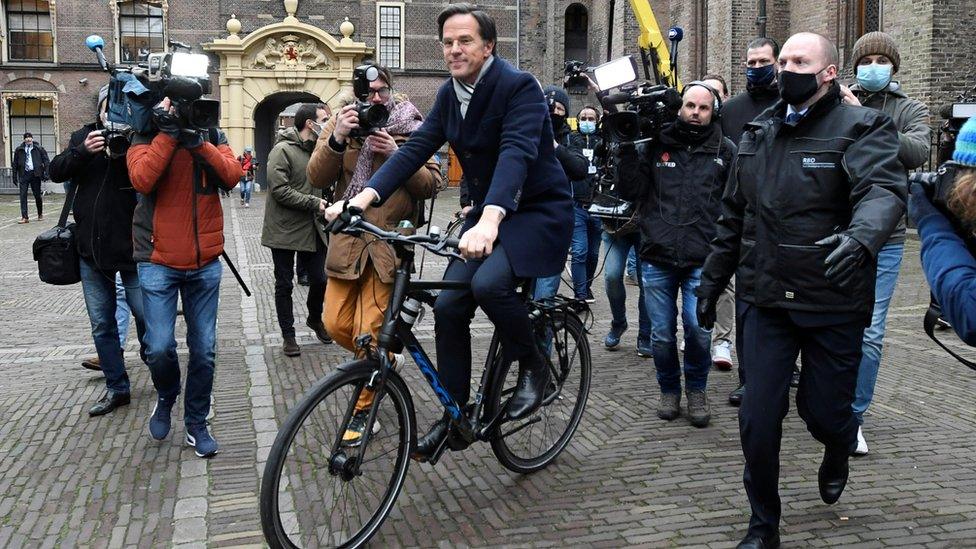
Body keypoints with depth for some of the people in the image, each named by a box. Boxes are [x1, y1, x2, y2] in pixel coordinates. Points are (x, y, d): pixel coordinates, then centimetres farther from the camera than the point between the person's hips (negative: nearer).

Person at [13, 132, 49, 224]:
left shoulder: (38, 148, 3)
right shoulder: (19, 150, 8)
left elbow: (45, 160, 2)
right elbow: (15, 164, 12)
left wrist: (46, 173, -8)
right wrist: (15, 177, 7)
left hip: (35, 174, -1)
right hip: (24, 174, 1)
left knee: (37, 195, 8)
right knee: (23, 196, -5)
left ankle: (40, 214, 25)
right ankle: (24, 217, -4)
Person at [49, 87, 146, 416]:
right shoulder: (84, 137, 6)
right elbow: (56, 172, -3)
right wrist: (83, 151, -20)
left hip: (132, 248, -4)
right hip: (91, 250, 4)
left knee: (146, 317, 3)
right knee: (102, 324, 11)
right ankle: (116, 388, 24)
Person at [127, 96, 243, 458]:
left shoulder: (212, 135, 6)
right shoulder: (146, 137, -1)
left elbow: (232, 176, -10)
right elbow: (142, 180, -20)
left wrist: (199, 143, -19)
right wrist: (168, 134, -19)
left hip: (205, 263, 2)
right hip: (159, 261, -2)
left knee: (204, 349, 6)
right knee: (159, 348, -7)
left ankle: (196, 423, 23)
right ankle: (166, 397, 26)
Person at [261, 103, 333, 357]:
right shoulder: (283, 150, -13)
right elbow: (279, 190, -20)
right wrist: (314, 203, -20)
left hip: (311, 229, 6)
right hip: (285, 231, -6)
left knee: (319, 279, 8)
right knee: (284, 285, 7)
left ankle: (315, 318, 35)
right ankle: (288, 335, 19)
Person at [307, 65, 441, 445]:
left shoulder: (412, 128, 3)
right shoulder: (341, 124, 5)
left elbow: (431, 184, -3)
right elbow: (317, 179, -6)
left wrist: (397, 155, -17)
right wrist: (337, 139, -21)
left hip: (389, 240, -3)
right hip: (348, 239, 3)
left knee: (369, 334, -5)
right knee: (336, 325, 4)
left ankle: (362, 410, 13)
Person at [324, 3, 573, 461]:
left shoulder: (519, 87, -19)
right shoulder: (449, 93, 3)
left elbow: (516, 153, -34)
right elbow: (416, 148, -4)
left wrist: (489, 222, -51)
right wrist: (363, 197, -19)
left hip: (539, 209, -7)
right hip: (488, 212, 7)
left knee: (489, 283, -31)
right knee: (448, 306, -3)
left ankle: (532, 367, -4)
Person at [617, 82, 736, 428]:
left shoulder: (724, 151, 5)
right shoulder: (657, 146, 5)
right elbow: (631, 191, 0)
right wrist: (627, 150, -8)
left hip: (701, 261, -1)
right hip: (657, 259, 1)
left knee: (698, 329, -10)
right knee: (662, 335, 7)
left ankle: (697, 389, 17)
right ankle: (669, 389, 31)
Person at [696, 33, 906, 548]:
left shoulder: (861, 128, -6)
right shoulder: (757, 133, 10)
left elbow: (884, 191, -25)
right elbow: (733, 216, 16)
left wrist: (860, 237, -46)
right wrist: (712, 282, 17)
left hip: (834, 303, -3)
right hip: (765, 299, 4)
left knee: (824, 413, 8)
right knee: (758, 418, 1)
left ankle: (838, 451, 47)